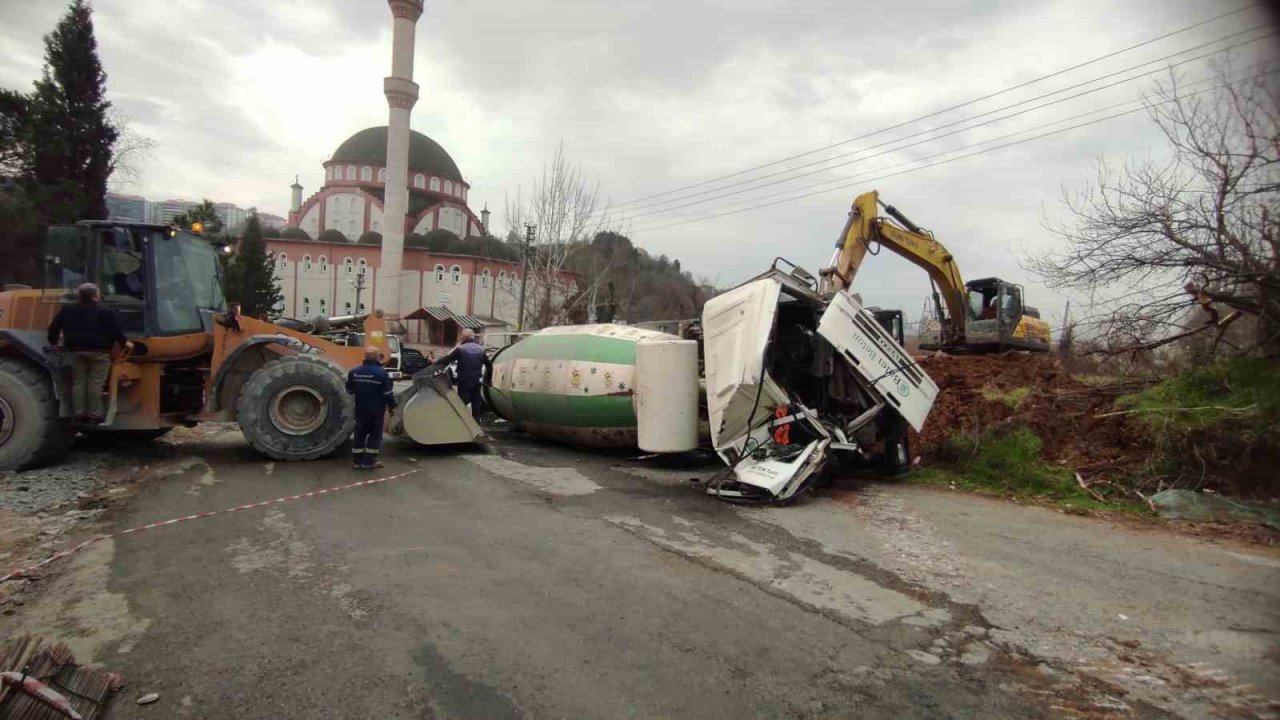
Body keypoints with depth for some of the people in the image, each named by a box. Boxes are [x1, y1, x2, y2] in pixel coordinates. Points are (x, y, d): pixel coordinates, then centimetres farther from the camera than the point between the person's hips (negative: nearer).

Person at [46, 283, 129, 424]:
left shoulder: (68, 310, 11)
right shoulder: (104, 312, -8)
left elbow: (54, 327, 15)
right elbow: (115, 330, -13)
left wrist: (53, 343, 29)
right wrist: (124, 342, 1)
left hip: (77, 350, 5)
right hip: (98, 352, -5)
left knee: (78, 382, 11)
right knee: (95, 383, -4)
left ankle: (79, 414, 12)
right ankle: (94, 415, -3)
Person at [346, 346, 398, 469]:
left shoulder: (354, 372, 1)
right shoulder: (381, 373, -15)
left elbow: (349, 390, 12)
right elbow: (388, 393, -12)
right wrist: (392, 406, 2)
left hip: (360, 409, 5)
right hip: (376, 410, -4)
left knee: (360, 434, 13)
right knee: (375, 434, 6)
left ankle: (357, 460, 15)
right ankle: (369, 460, 6)